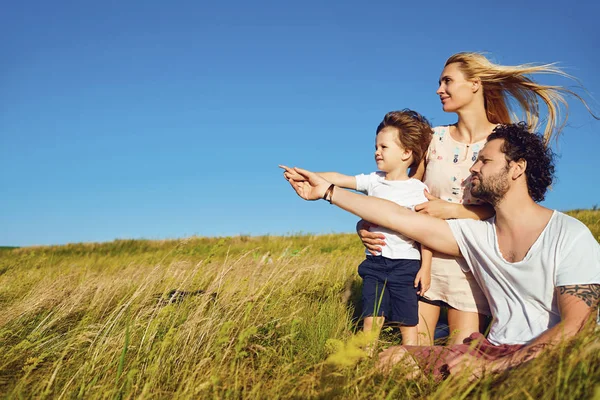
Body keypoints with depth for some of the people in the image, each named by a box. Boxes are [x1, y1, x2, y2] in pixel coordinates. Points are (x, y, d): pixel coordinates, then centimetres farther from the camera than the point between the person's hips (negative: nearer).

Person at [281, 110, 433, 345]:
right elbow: (338, 179, 4)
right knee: (371, 318, 2)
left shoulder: (417, 189, -5)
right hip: (375, 262, 4)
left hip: (406, 264, -4)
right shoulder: (373, 181, 8)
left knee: (407, 322, 3)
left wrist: (425, 268, -9)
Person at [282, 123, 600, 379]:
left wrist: (491, 367, -24)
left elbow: (574, 325, -17)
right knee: (393, 358, -8)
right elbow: (400, 218, 6)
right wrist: (327, 191, 7)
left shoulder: (570, 236, -11)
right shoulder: (477, 234, 6)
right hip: (493, 348, 6)